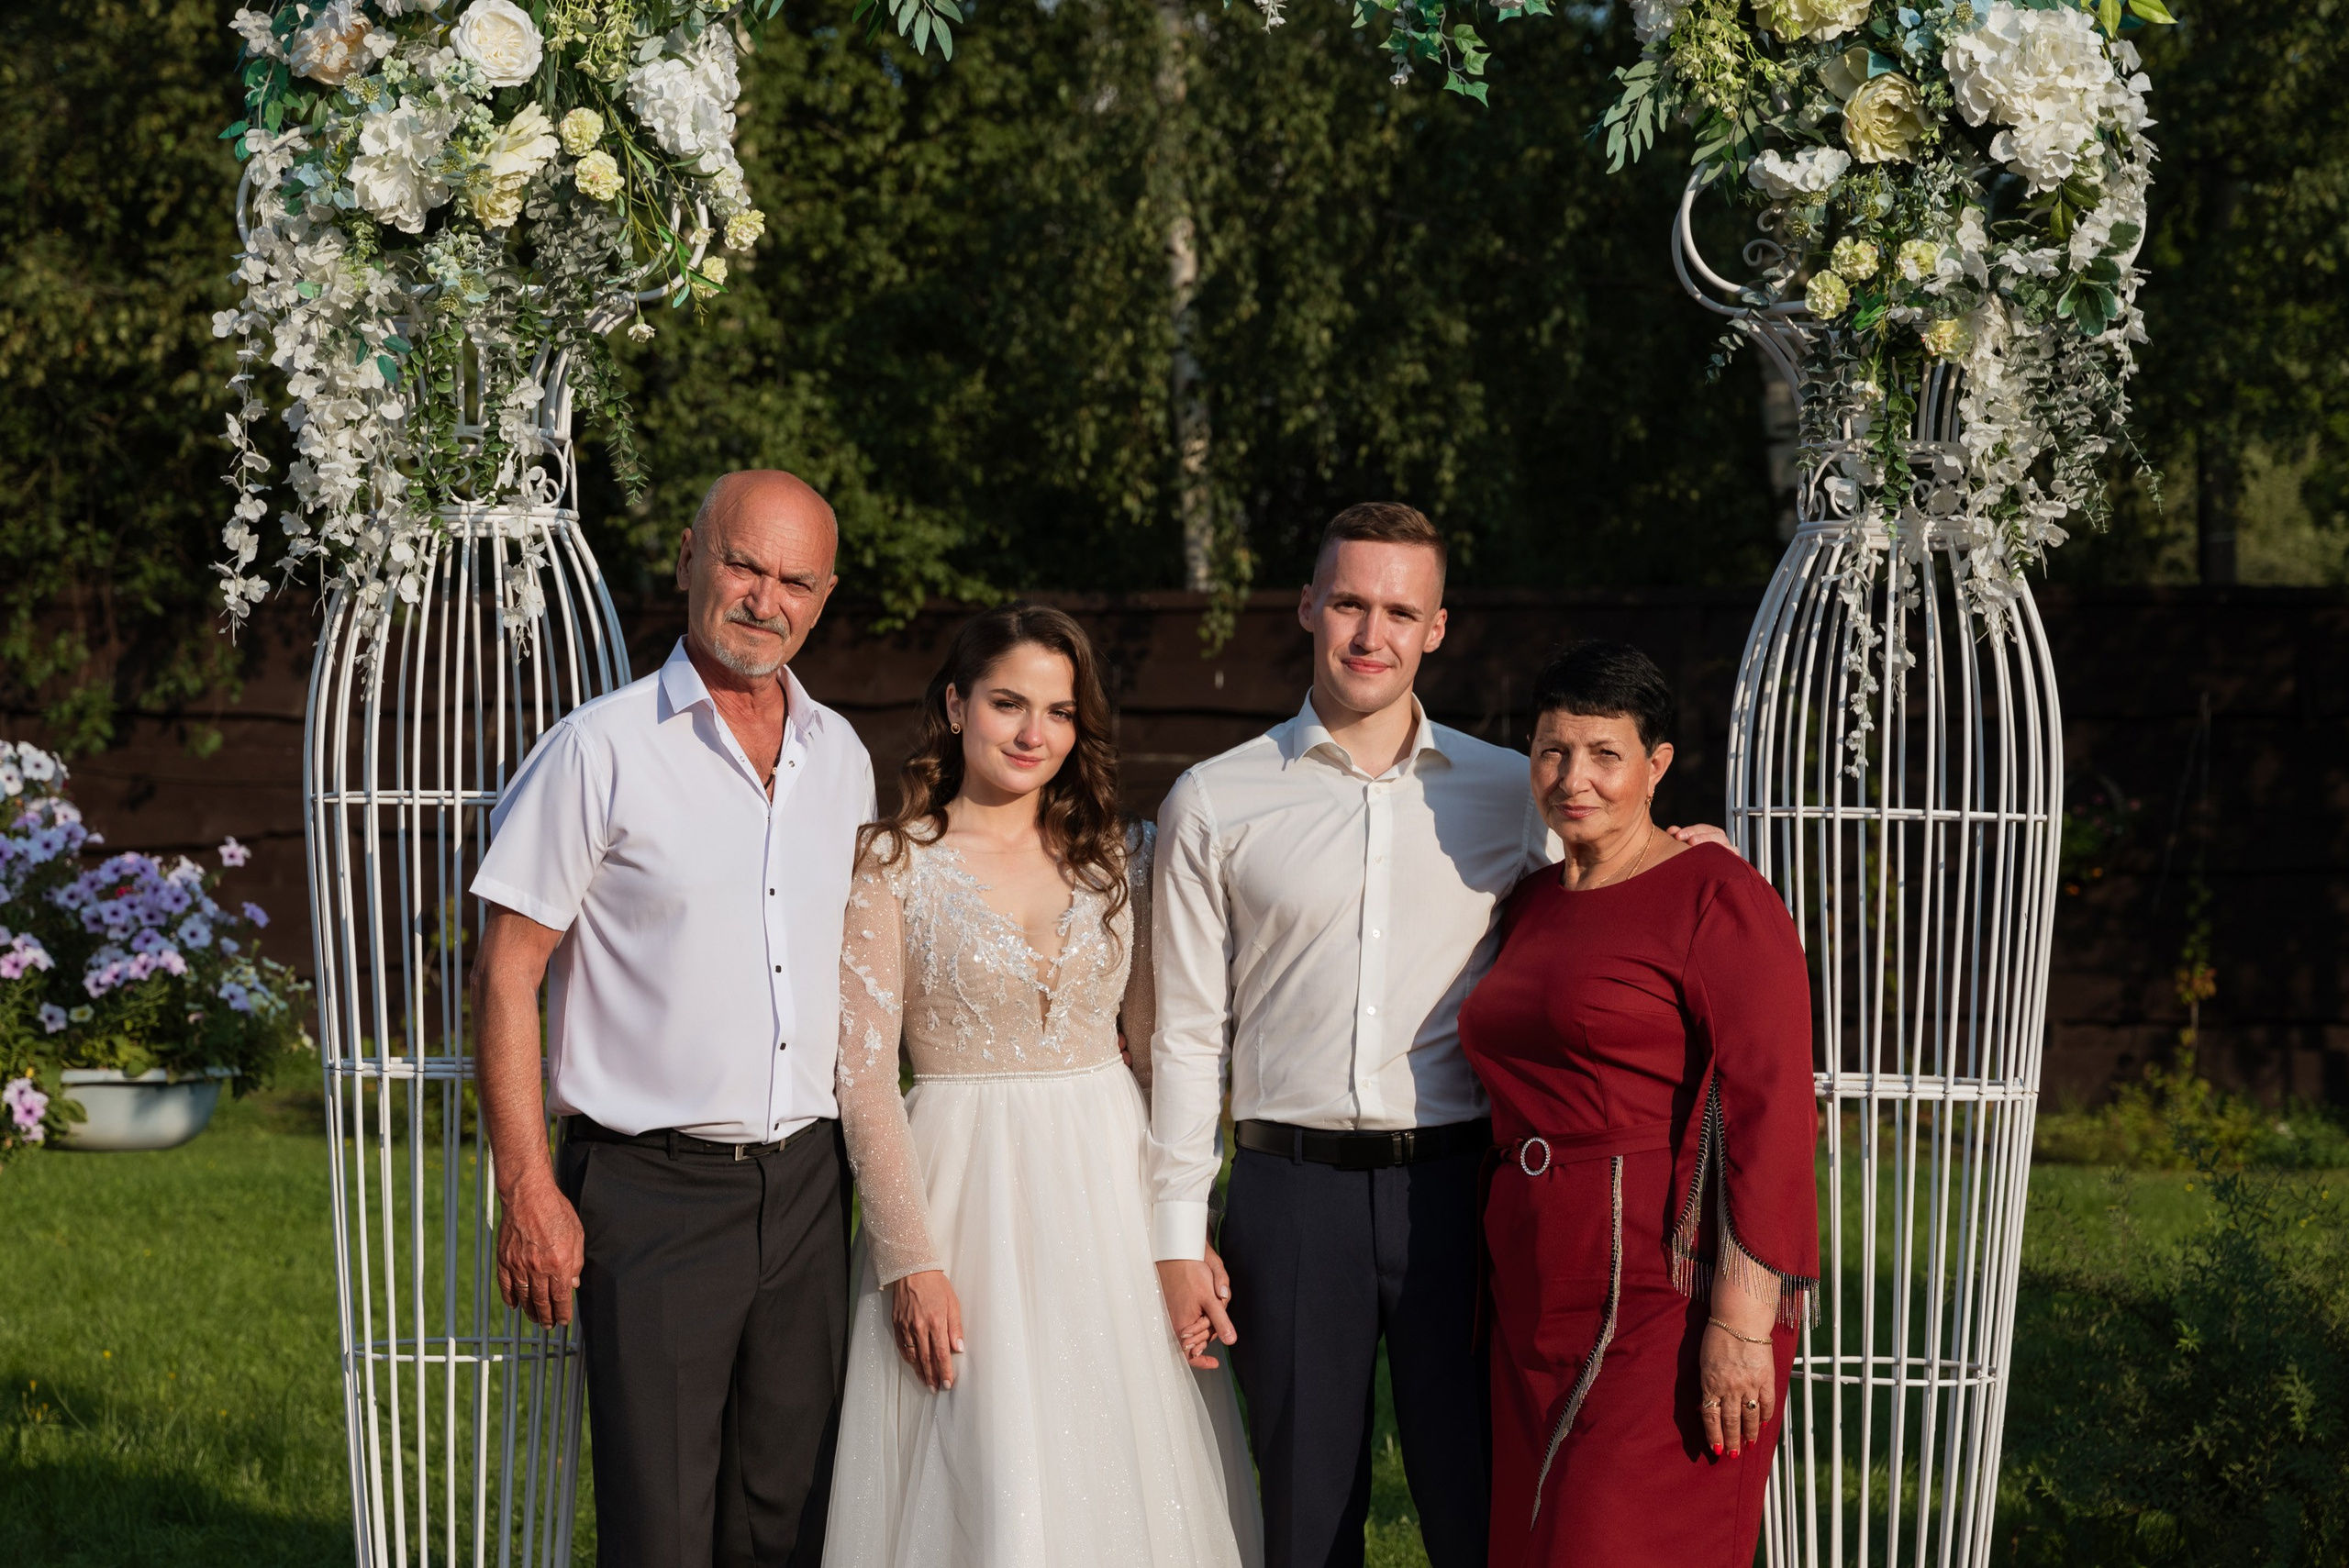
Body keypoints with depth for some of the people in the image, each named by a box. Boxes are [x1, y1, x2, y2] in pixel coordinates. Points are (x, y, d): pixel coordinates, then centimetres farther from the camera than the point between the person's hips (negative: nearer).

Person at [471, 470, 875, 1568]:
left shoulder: (842, 758, 11)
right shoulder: (602, 751, -7)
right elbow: (506, 975, -7)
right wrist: (528, 1189, -13)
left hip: (806, 1187, 5)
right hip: (654, 1189, -5)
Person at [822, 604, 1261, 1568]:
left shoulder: (1119, 857, 7)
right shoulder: (891, 862, -2)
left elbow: (1163, 1054, 7)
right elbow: (864, 1077, -6)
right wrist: (911, 1260, -12)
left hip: (1111, 1182, 3)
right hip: (964, 1186, -3)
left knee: (1124, 1480, 4)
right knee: (986, 1490, -3)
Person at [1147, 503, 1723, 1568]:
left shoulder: (1511, 793, 7)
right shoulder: (1214, 803, 5)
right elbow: (1188, 1033, 5)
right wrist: (1178, 1234, 1)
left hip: (1455, 1186, 1)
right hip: (1291, 1189, 0)